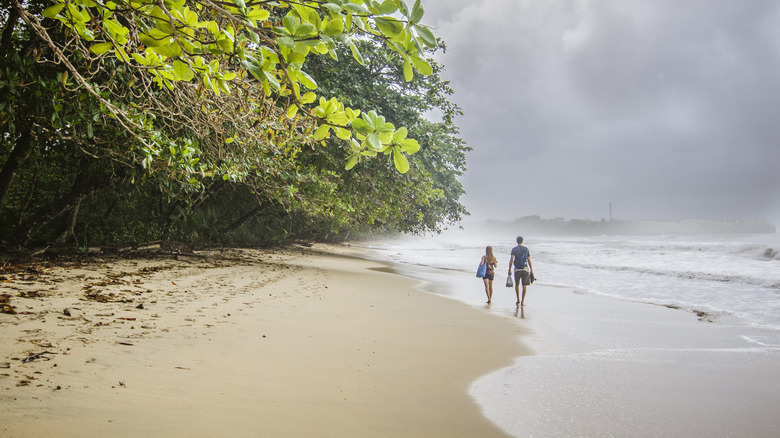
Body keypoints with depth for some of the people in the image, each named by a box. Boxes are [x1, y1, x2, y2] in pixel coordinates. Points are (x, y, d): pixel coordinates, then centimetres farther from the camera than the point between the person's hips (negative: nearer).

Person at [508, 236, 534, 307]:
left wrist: (509, 270, -7)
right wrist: (531, 271, 9)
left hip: (517, 269, -1)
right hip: (525, 269, 1)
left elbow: (511, 260, -9)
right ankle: (522, 302, 6)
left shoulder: (514, 249, -1)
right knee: (524, 286, 8)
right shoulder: (526, 249, 4)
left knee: (517, 284, 17)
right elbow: (529, 261, 4)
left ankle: (518, 300, 13)